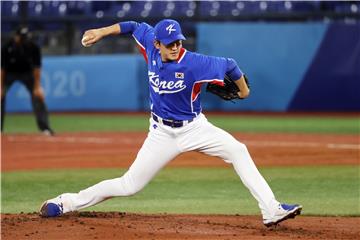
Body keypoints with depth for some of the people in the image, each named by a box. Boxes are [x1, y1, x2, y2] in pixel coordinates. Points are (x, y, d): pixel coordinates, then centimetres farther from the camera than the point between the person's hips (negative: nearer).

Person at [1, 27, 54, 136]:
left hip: (27, 73, 1)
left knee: (38, 96, -12)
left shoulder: (34, 48, -24)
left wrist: (37, 87, -19)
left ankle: (45, 128, -9)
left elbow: (37, 67, -17)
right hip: (9, 73, -1)